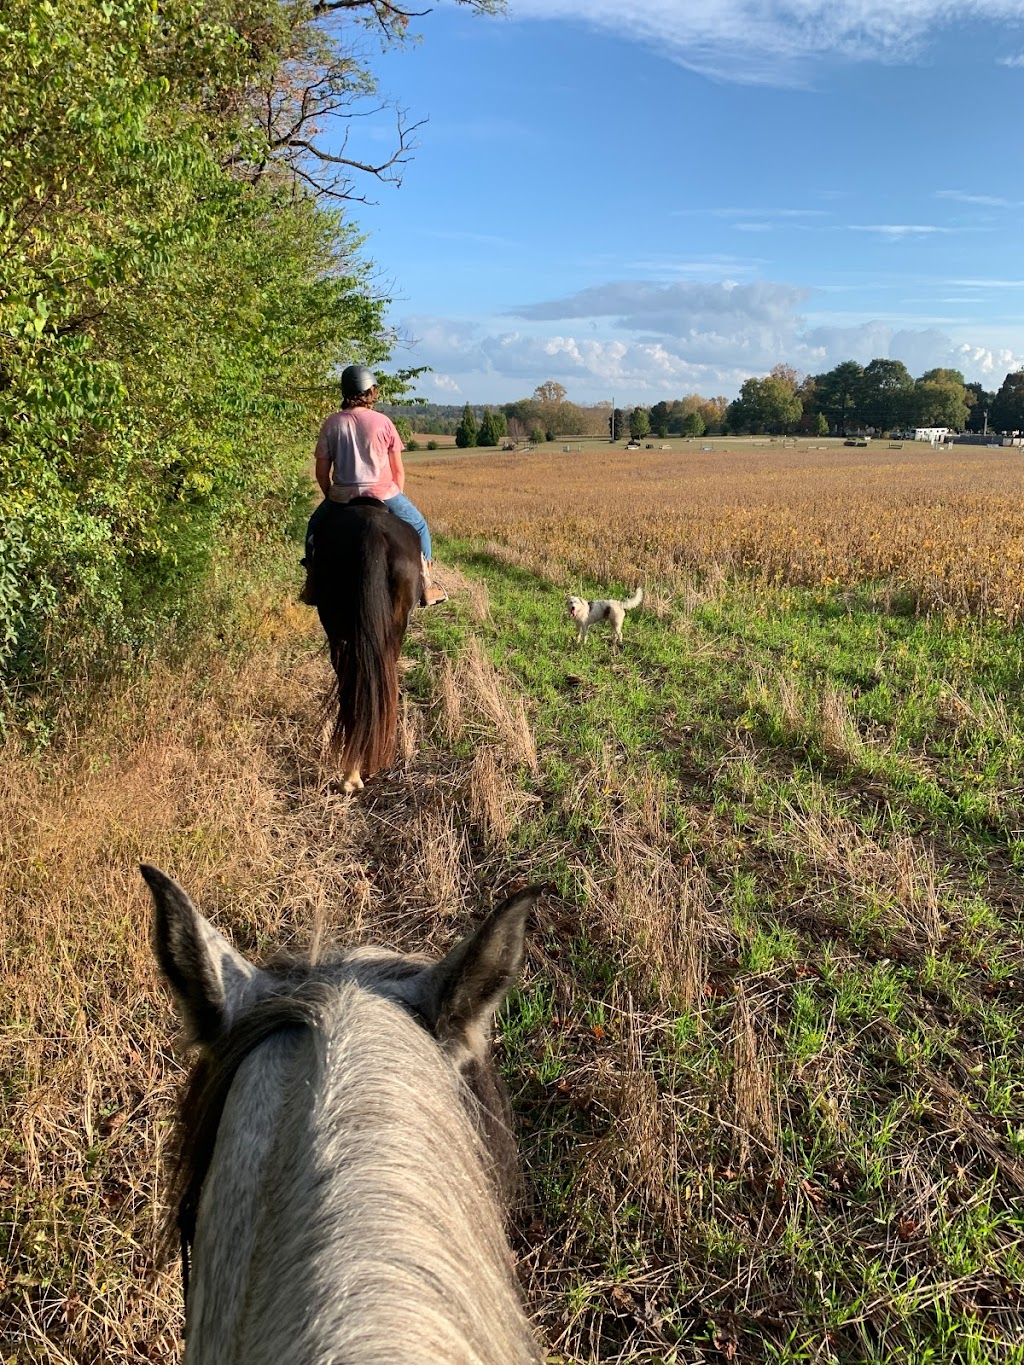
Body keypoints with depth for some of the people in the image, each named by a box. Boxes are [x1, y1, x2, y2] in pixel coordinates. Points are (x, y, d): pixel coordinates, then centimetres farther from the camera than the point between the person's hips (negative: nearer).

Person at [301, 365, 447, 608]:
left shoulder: (332, 424, -1)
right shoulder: (383, 422, -4)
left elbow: (322, 471, 0)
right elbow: (398, 470, -1)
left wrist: (331, 497, 15)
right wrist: (397, 500, 14)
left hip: (342, 495, 2)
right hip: (383, 493, -1)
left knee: (315, 525, 28)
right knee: (418, 525, 21)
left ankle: (312, 587, 27)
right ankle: (426, 585, 20)